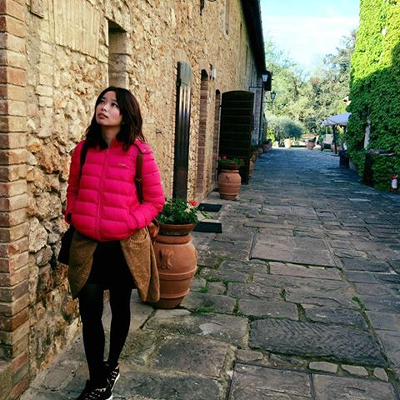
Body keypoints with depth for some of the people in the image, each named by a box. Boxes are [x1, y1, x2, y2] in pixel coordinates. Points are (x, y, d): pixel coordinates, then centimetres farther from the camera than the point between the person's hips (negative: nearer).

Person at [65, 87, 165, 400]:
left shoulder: (139, 152, -9)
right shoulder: (83, 149, 2)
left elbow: (155, 200, -5)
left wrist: (130, 223, -17)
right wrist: (73, 217, 1)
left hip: (125, 245, -2)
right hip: (87, 245, 3)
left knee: (120, 308, 17)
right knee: (90, 313, 6)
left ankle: (112, 365, 42)